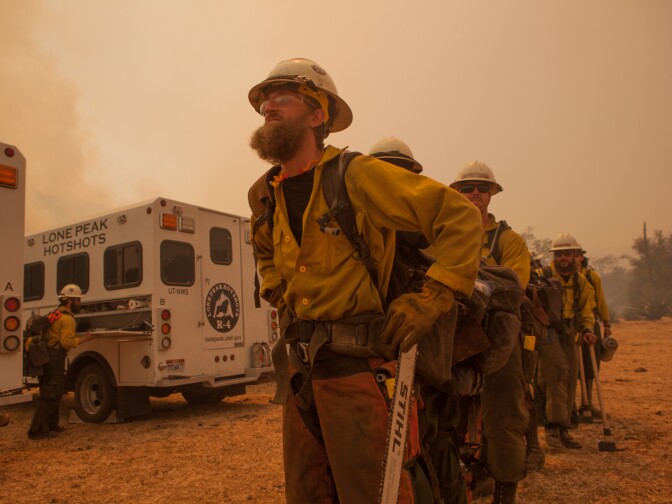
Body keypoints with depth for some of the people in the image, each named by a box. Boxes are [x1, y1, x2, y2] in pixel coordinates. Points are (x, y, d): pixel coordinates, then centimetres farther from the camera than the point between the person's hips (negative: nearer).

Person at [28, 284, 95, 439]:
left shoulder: (56, 315, 18)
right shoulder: (68, 319, -13)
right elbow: (67, 342, -22)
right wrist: (84, 339, -12)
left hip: (47, 358, 10)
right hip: (54, 359, -10)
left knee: (55, 392, 19)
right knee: (49, 395, -6)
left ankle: (51, 425, 28)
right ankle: (37, 430, -4)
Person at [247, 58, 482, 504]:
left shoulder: (357, 175, -11)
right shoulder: (264, 195, 10)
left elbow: (461, 216, -13)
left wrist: (431, 301, -17)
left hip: (360, 366, -7)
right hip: (300, 368, 7)